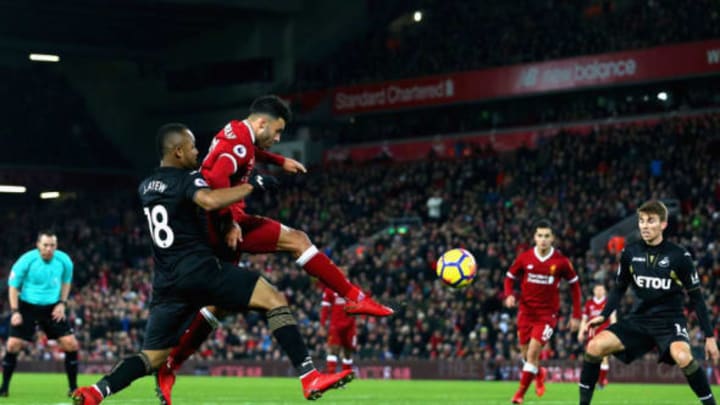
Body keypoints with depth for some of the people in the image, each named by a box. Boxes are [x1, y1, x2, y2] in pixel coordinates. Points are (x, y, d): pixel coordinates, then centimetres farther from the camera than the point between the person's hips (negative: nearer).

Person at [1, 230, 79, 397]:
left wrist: (62, 303, -1)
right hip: (27, 307, -2)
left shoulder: (64, 260, -9)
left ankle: (73, 388, 5)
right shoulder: (26, 261, -16)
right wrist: (15, 311, -13)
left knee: (71, 344, -8)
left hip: (52, 308, 2)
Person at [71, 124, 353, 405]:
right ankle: (310, 377, -18)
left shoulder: (146, 188, 19)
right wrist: (252, 185, -17)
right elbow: (210, 201, -28)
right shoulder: (187, 180, -5)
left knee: (152, 356, 14)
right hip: (199, 269, -8)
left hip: (166, 282, 8)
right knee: (275, 301, -7)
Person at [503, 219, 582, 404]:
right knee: (526, 353, 9)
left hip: (547, 314, -3)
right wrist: (509, 295, -13)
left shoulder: (561, 262, -9)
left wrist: (576, 315, 1)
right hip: (526, 311, 3)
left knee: (533, 352, -15)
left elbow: (574, 285, 3)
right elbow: (510, 277, 8)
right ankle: (539, 374, 44)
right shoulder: (524, 258, -5)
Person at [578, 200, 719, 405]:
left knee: (682, 357, -35)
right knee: (595, 346, -14)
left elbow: (696, 297, -4)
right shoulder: (630, 253, -2)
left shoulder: (679, 256, -11)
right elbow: (620, 287, 14)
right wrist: (603, 315, 0)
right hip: (638, 319, 4)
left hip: (669, 320, -4)